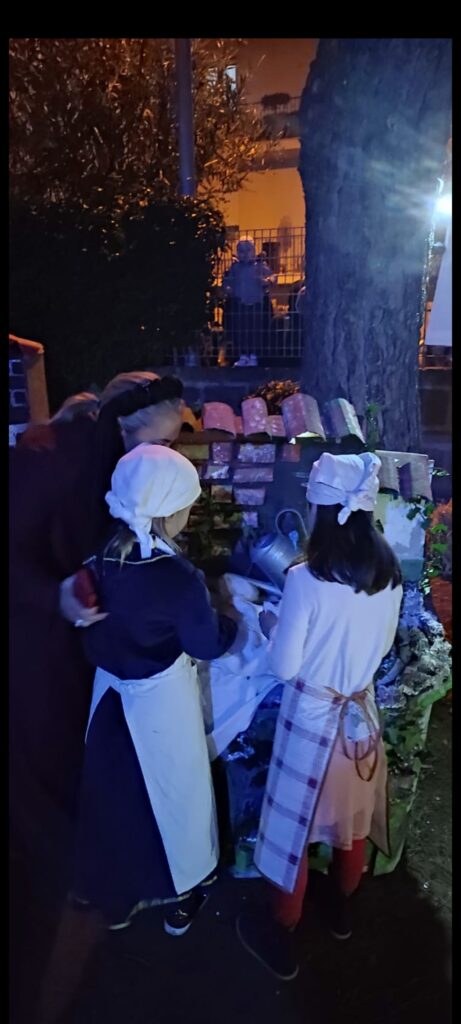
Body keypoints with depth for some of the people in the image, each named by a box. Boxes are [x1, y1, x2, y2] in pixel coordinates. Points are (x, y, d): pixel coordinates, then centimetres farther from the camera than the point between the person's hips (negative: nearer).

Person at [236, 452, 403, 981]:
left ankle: (281, 937, 36)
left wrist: (271, 624, -1)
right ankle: (341, 909, 51)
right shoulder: (390, 574, -9)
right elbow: (382, 645, 5)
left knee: (294, 825, 15)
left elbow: (284, 667, -18)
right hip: (361, 712, 6)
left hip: (313, 716, -5)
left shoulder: (306, 580, -27)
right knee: (353, 817, 26)